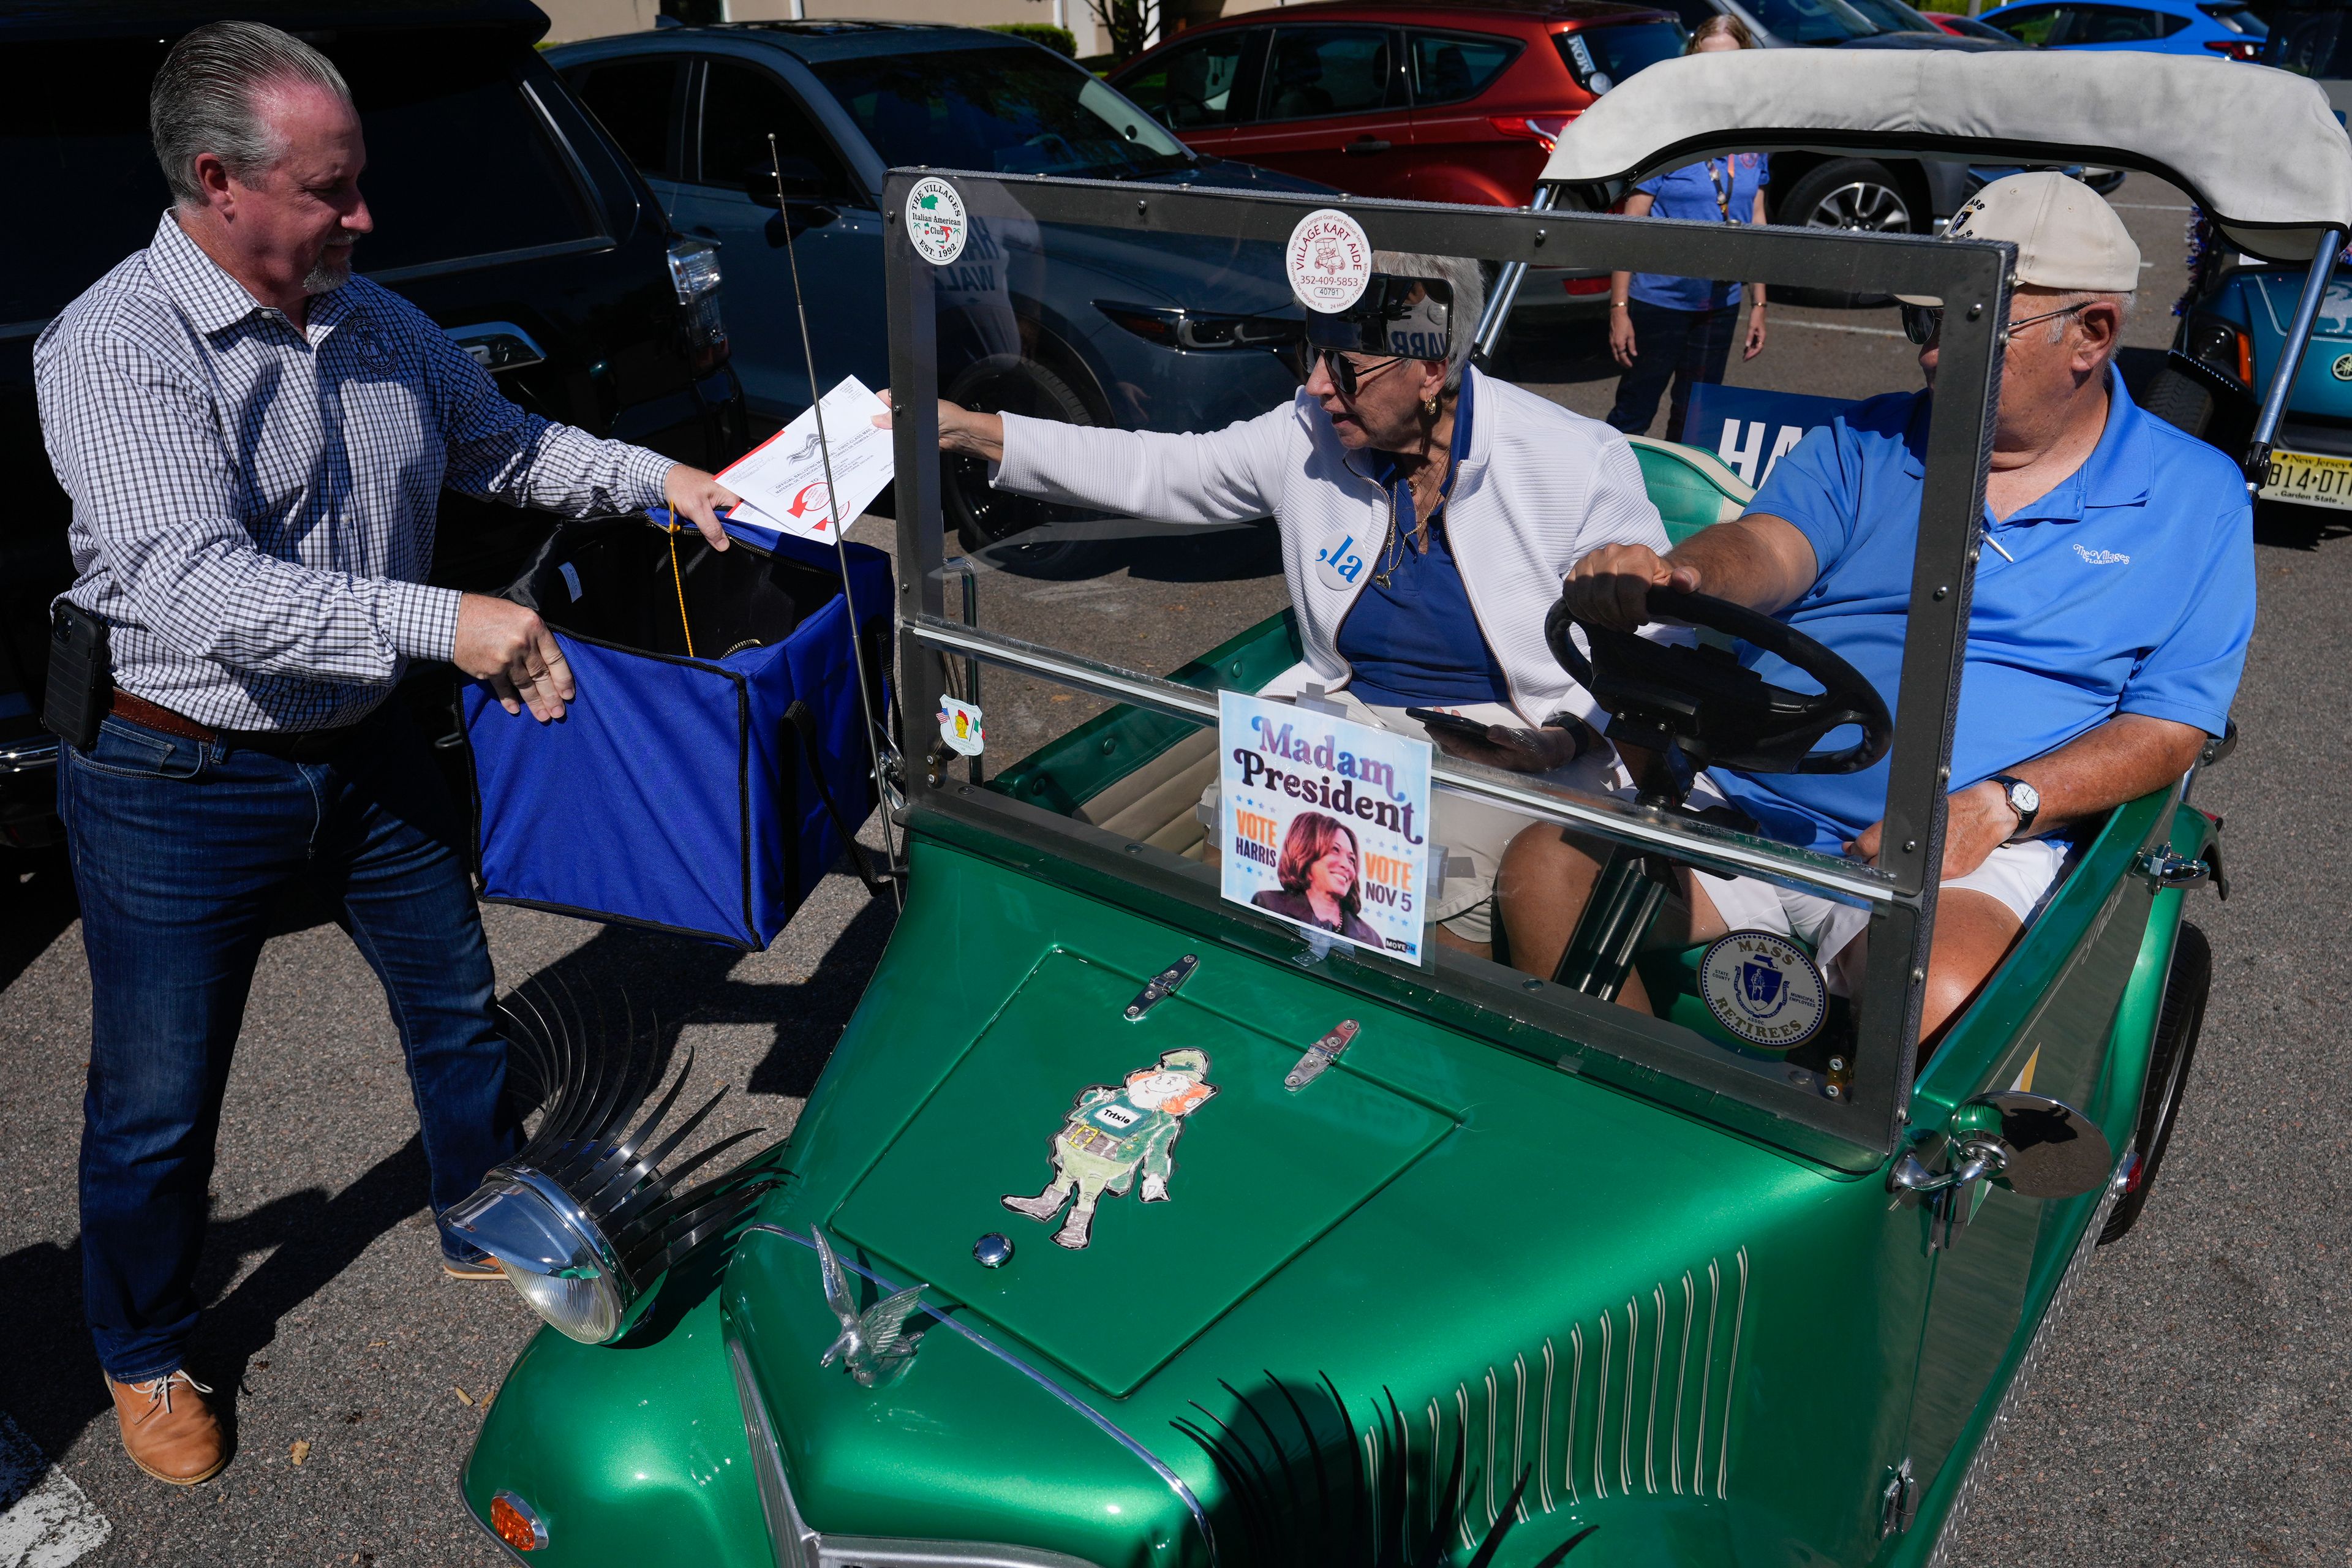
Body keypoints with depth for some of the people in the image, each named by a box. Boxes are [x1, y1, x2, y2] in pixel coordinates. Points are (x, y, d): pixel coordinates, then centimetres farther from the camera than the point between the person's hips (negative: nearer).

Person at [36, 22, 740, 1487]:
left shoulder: (378, 323, 1)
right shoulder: (115, 349, -21)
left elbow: (504, 445, 18)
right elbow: (195, 588, -33)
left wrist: (658, 478, 3)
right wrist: (444, 622, -41)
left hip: (370, 757, 6)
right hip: (184, 788, -6)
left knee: (459, 1016, 18)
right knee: (157, 1109, 9)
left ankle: (490, 1235, 43)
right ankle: (147, 1356, 34)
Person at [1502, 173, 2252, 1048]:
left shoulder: (2194, 496, 10)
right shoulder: (1868, 443, 16)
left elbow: (2169, 727, 4)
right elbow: (1771, 550, -3)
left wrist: (1995, 805, -13)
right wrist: (1670, 576, -29)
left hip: (1968, 847, -2)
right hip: (1739, 795, 3)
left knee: (1937, 1004, -35)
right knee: (1543, 874, -22)